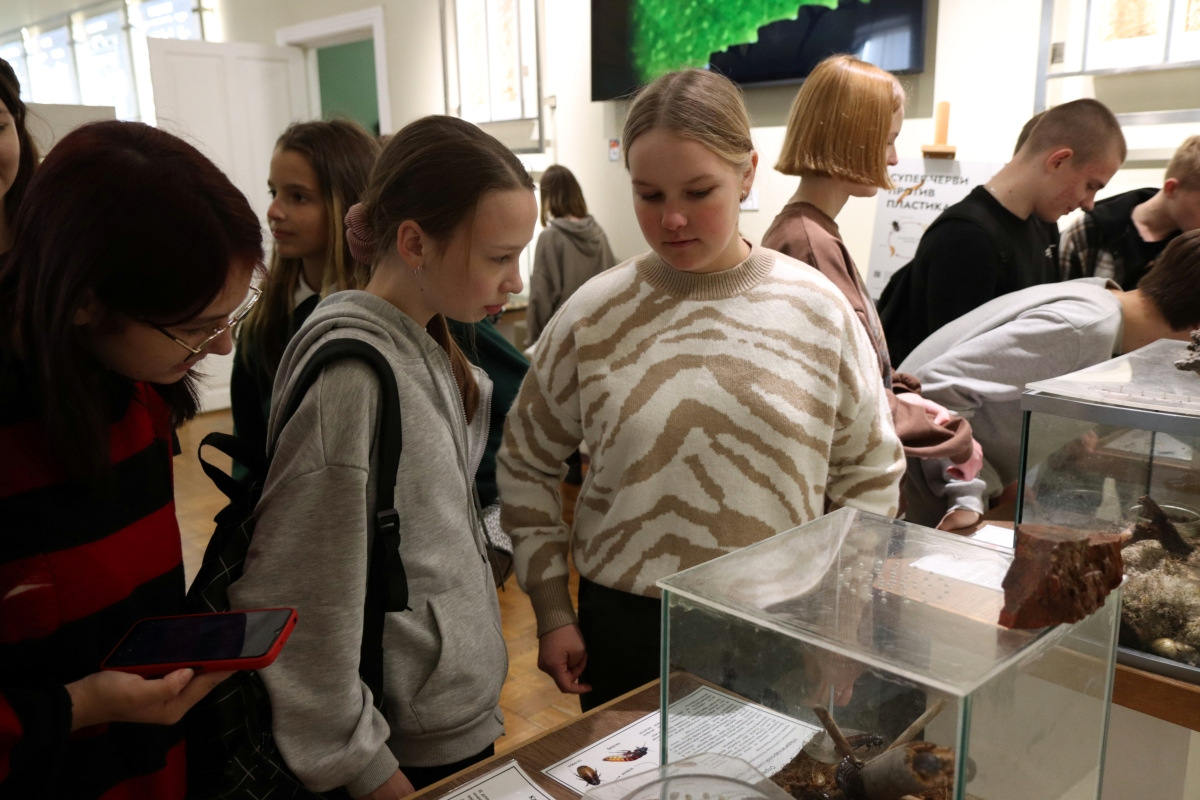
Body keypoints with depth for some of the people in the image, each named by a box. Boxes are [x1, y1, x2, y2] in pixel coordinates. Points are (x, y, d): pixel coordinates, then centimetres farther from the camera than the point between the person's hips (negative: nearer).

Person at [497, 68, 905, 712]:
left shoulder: (817, 309, -5)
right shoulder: (594, 314, -6)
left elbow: (869, 475, 5)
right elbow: (526, 463, 4)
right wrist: (552, 613, 2)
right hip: (625, 631, 0)